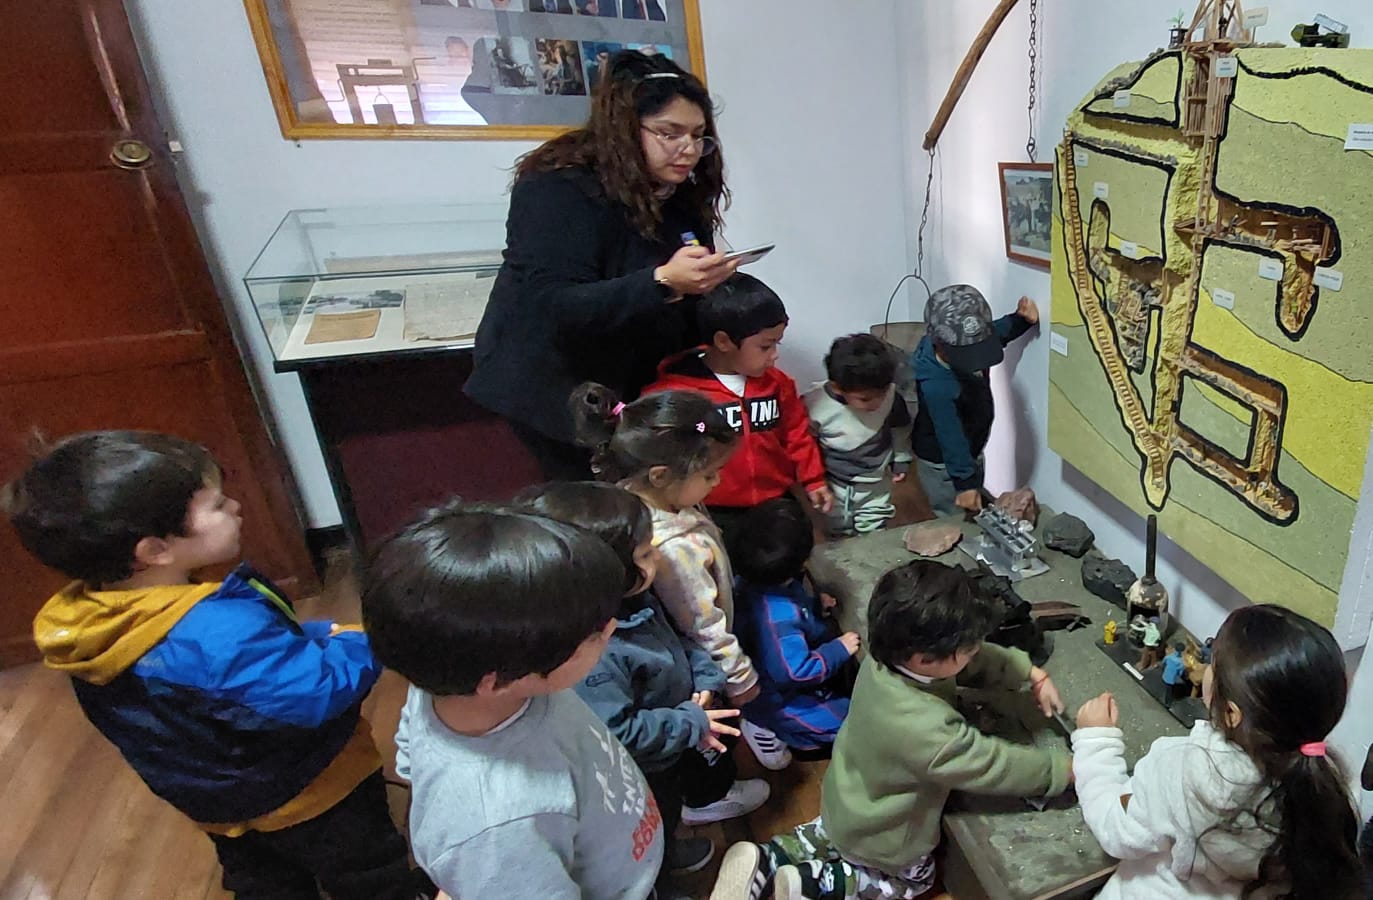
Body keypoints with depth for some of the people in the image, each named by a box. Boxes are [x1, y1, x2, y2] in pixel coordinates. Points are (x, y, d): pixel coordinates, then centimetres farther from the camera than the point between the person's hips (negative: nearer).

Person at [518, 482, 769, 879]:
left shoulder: (634, 598, -20)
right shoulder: (593, 655, -46)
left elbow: (676, 638, -3)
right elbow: (618, 732, -38)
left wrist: (706, 681, -16)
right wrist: (691, 723, -30)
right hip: (644, 769, -7)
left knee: (711, 759, 36)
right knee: (658, 819, 27)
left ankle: (708, 798, 68)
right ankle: (665, 859, 59)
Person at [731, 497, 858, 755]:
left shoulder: (755, 584, -11)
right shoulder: (779, 618, -39)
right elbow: (795, 672, -34)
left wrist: (814, 605, -1)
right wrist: (839, 650, -24)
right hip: (777, 700, -9)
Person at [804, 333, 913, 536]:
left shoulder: (890, 396, -24)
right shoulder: (814, 405, -31)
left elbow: (900, 427, -1)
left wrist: (901, 460, 10)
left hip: (875, 484, 1)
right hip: (833, 485, -1)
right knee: (839, 541, 21)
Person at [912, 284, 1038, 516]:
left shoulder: (964, 341, -15)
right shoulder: (936, 386, -39)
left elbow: (997, 332, 9)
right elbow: (950, 436, -30)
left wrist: (1022, 320, -8)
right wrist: (965, 481, -22)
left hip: (970, 452, 8)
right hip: (943, 465, -8)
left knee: (975, 516, 27)